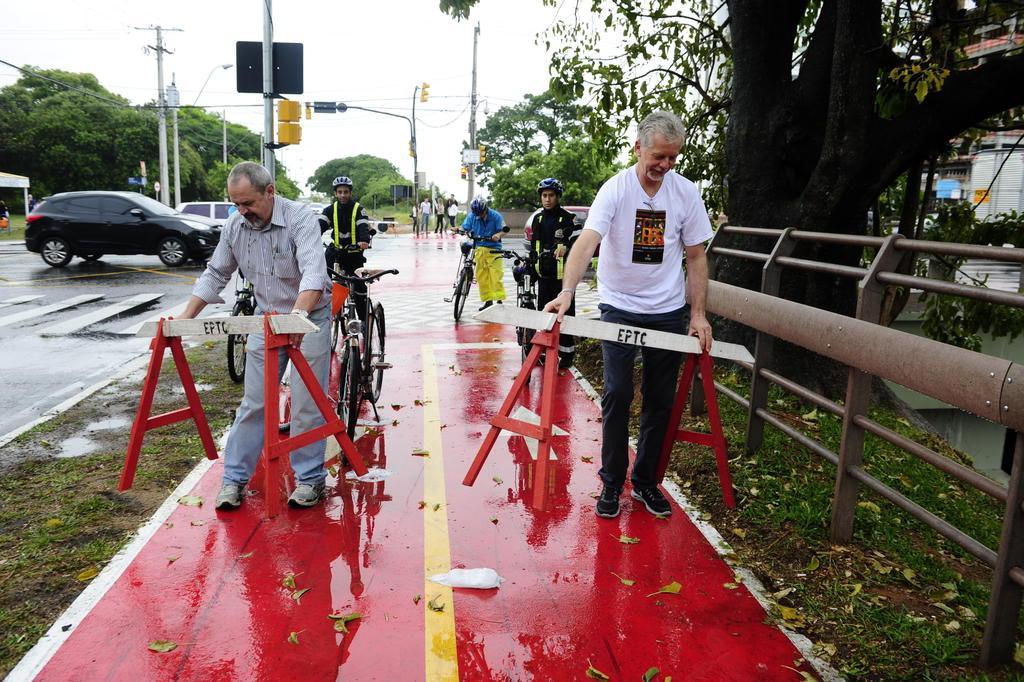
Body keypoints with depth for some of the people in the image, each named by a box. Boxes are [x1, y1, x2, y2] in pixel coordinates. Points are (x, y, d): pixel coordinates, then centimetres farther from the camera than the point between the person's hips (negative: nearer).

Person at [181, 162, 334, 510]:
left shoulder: (299, 217, -21)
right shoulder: (234, 226, -3)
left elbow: (313, 271, -35)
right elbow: (214, 275, 7)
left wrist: (298, 315, -51)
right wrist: (184, 318, -2)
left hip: (309, 317, -5)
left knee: (307, 404, -2)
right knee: (254, 403, 6)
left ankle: (309, 478, 11)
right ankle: (235, 477, 15)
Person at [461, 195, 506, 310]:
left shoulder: (495, 216, -7)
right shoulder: (472, 216, 2)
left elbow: (503, 230, -8)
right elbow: (465, 228, 6)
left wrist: (498, 235, -29)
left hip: (493, 249, -4)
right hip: (479, 249, 4)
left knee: (495, 274, -11)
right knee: (481, 275, 4)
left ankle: (499, 300, -7)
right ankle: (488, 300, 12)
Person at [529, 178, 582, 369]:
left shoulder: (568, 218, -7)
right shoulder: (538, 219, 12)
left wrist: (566, 248, -28)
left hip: (562, 274, -6)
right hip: (543, 274, 6)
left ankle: (567, 352, 5)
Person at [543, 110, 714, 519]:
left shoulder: (686, 193, -2)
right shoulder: (615, 189, -12)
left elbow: (696, 256, 4)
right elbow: (587, 241, -26)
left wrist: (697, 314, -1)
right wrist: (567, 292, -41)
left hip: (669, 312, 3)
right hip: (619, 307, -3)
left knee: (660, 401, 9)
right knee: (617, 396, -5)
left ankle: (645, 482, 25)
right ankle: (612, 483, 12)